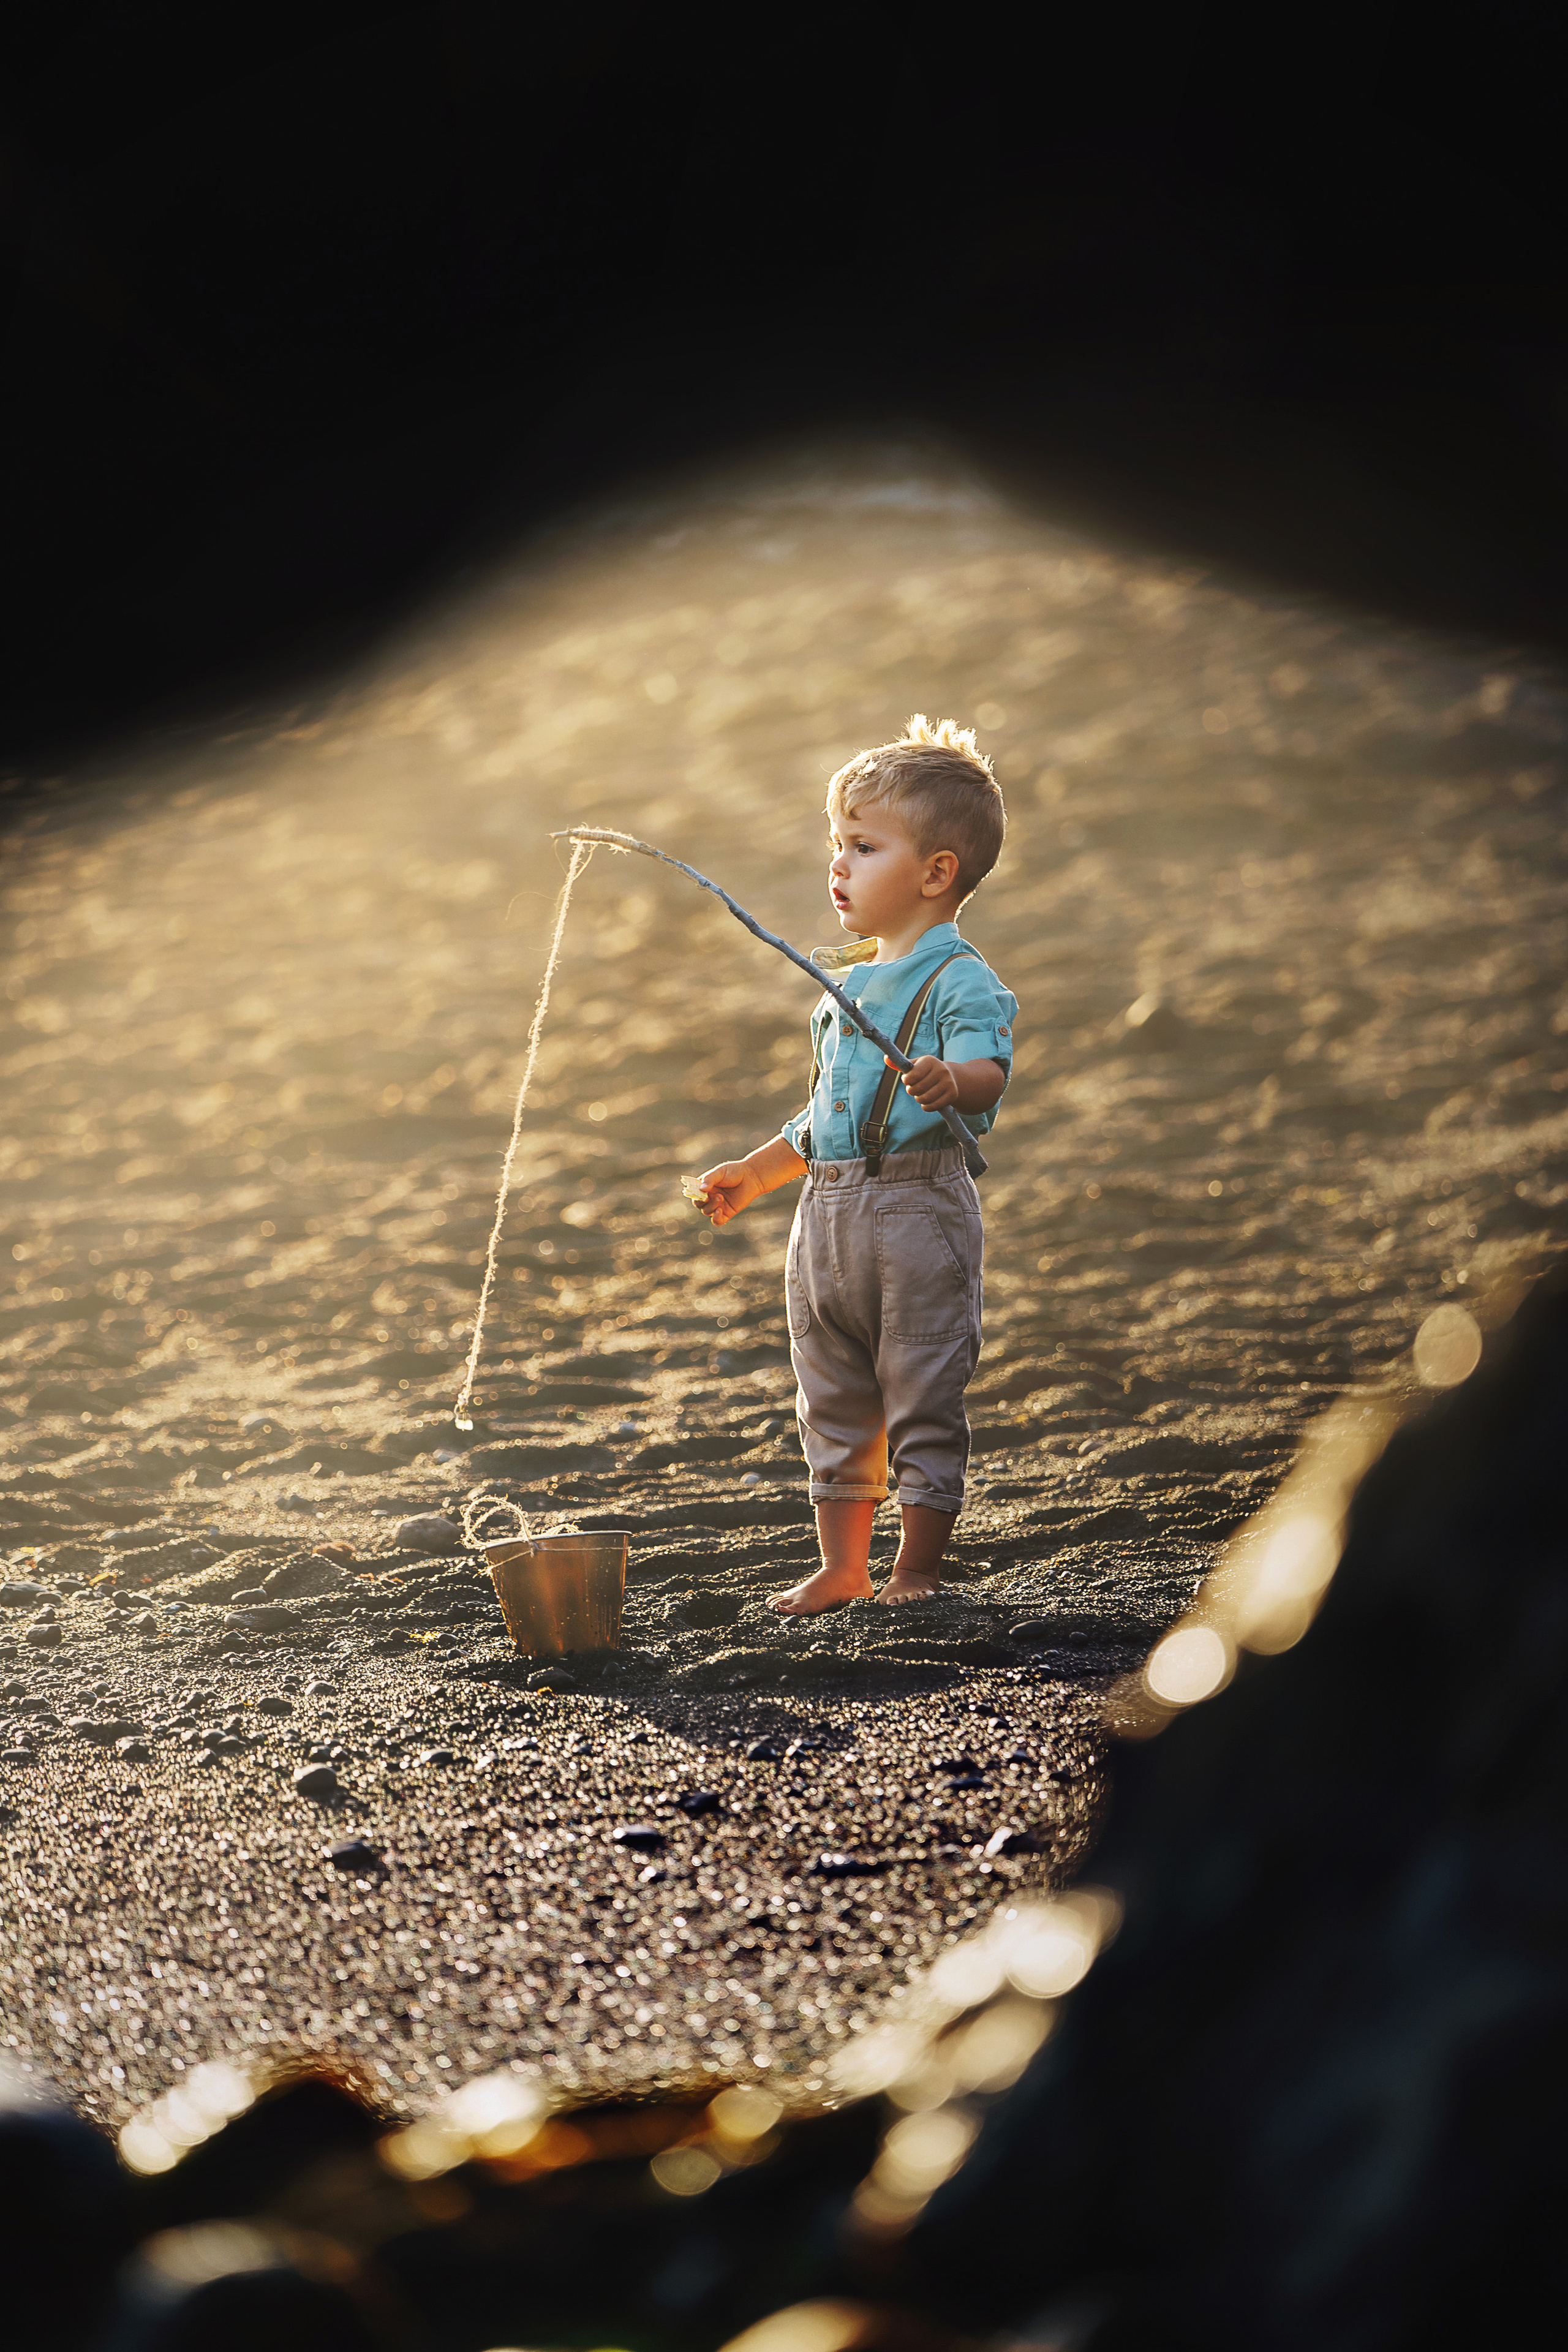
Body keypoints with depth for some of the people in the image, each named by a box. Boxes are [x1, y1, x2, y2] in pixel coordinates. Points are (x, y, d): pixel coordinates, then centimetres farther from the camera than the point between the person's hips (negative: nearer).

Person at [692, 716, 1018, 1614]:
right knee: (835, 1406, 13)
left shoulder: (960, 981, -8)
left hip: (919, 1209, -8)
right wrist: (758, 1171, 30)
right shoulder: (850, 982, 18)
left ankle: (918, 1569, 9)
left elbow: (987, 1068, -27)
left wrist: (953, 1082, -48)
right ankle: (842, 1569, 23)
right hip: (828, 1212, 8)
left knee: (924, 1402, -1)